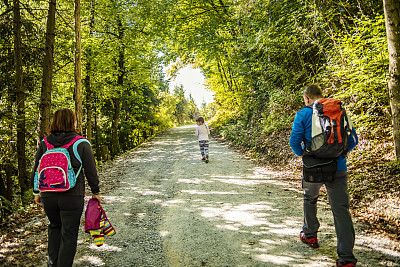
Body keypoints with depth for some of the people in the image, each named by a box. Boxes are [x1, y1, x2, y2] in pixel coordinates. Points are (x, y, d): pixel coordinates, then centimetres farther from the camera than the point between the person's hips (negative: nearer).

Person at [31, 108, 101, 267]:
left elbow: (36, 169, 8)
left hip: (48, 195, 4)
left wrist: (36, 191, 19)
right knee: (69, 233, 8)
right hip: (72, 196, -4)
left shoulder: (44, 143, 2)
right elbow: (90, 171, -5)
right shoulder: (82, 144, -7)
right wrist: (95, 192, 7)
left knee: (55, 226, 27)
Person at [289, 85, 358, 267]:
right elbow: (353, 139, 9)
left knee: (310, 199, 24)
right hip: (338, 168, 2)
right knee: (341, 209, 1)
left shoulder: (303, 114, -3)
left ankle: (310, 235, 38)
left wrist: (302, 153, 10)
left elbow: (294, 141, -9)